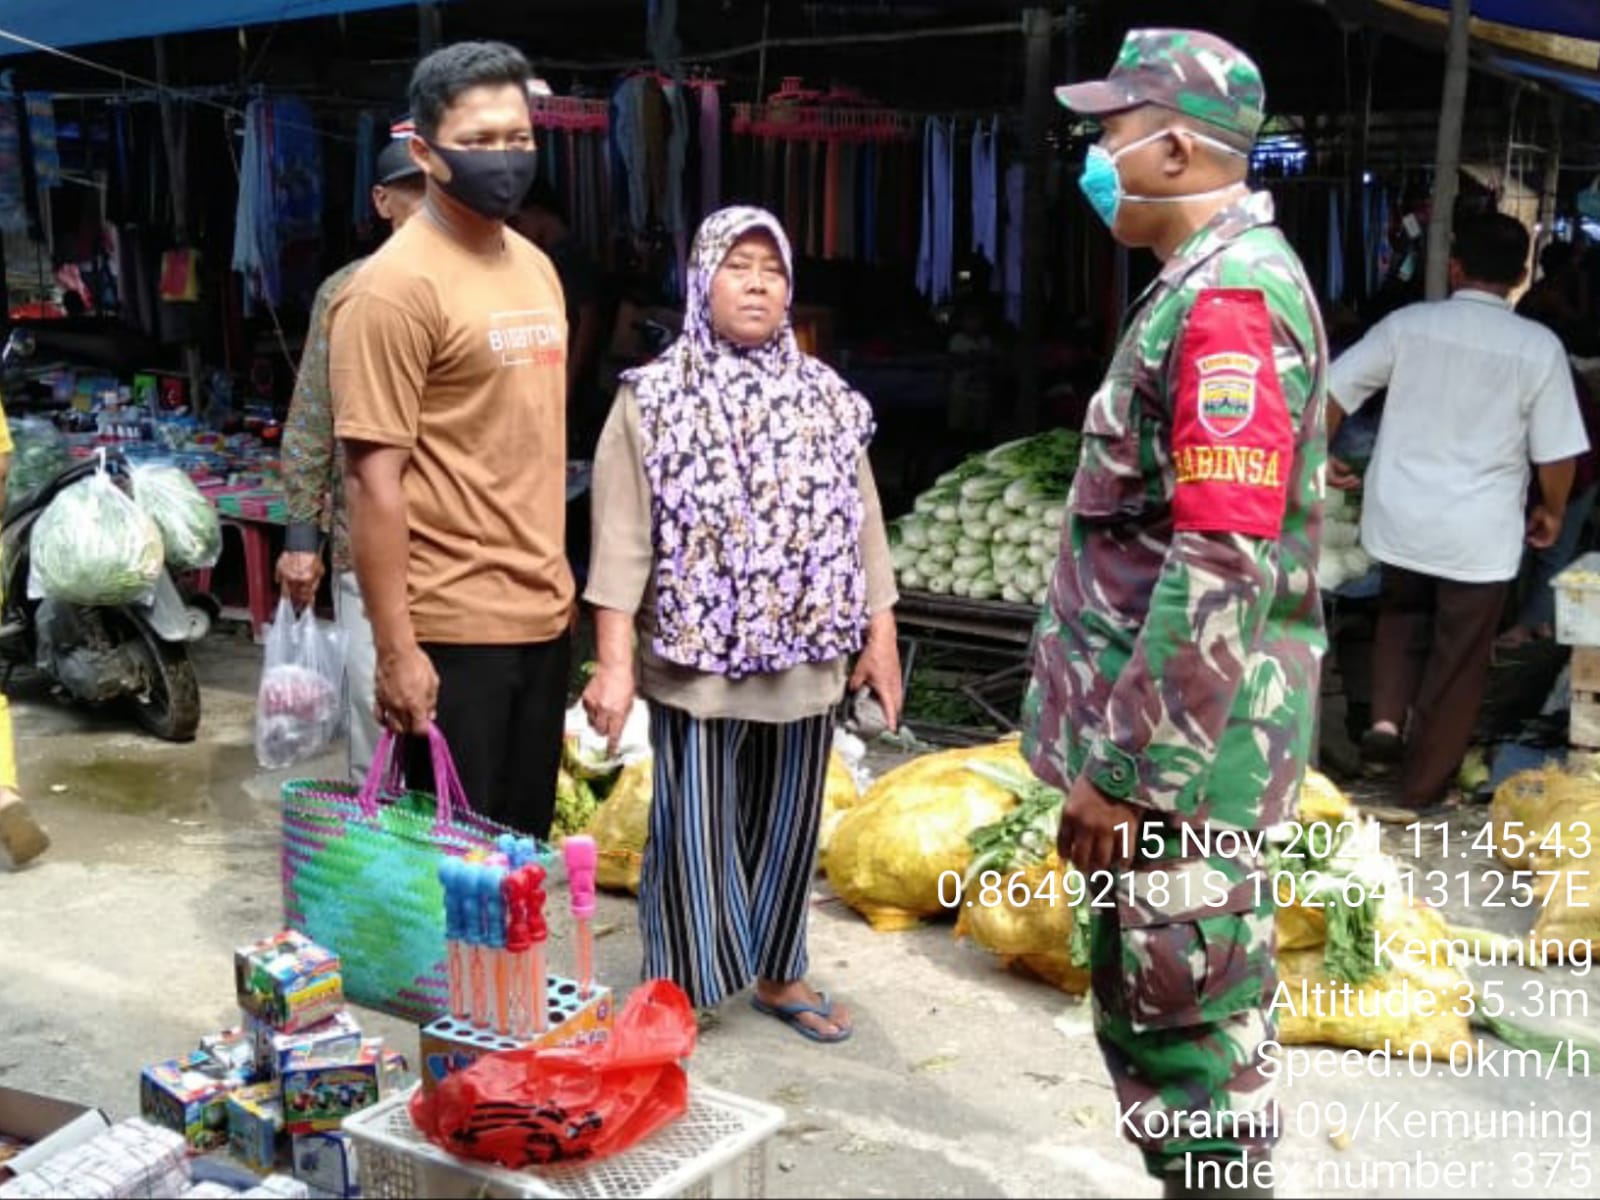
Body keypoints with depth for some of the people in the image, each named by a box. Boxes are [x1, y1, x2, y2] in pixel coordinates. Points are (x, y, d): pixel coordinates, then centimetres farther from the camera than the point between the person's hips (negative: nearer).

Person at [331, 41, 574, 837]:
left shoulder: (535, 266, 11)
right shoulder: (396, 286, -14)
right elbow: (374, 480, -16)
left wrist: (556, 586, 15)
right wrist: (396, 650, -18)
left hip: (543, 612, 7)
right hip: (454, 625, -7)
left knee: (524, 844, 16)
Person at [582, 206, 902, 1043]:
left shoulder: (827, 400, 7)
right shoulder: (651, 400, -4)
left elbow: (862, 527, 10)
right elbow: (622, 543, -9)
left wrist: (879, 636, 8)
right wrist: (614, 662, -14)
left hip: (805, 663, 4)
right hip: (697, 666, -4)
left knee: (787, 826, 15)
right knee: (694, 832, 3)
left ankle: (778, 974, 31)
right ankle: (677, 993, 18)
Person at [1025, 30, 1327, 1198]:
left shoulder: (1228, 299, -18)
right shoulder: (1212, 283, 14)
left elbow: (1219, 567, -25)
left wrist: (1129, 772, -21)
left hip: (1180, 761, -10)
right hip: (1166, 743, 10)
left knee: (1189, 1034, 2)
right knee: (1149, 1013, 20)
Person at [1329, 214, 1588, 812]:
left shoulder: (1407, 323, -5)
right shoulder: (1539, 347, -8)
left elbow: (1334, 389, -5)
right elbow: (1556, 451, -6)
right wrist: (1552, 511, 11)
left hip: (1400, 517, 2)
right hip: (1480, 533, -2)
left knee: (1402, 614, 29)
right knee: (1458, 663, 11)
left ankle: (1387, 721, 10)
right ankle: (1421, 789, 20)